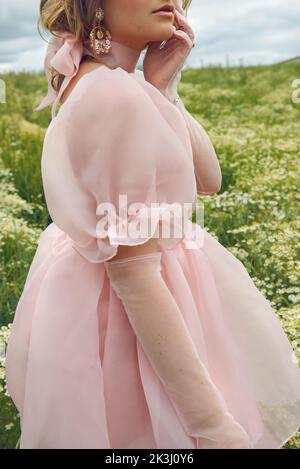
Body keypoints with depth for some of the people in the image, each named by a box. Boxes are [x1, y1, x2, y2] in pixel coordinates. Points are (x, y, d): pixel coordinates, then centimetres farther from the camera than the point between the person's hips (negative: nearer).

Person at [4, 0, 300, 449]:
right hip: (125, 312, -10)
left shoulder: (95, 82, 4)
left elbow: (208, 180, 3)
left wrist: (162, 86, -9)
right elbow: (133, 274, -28)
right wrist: (213, 422, -25)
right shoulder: (116, 94, -27)